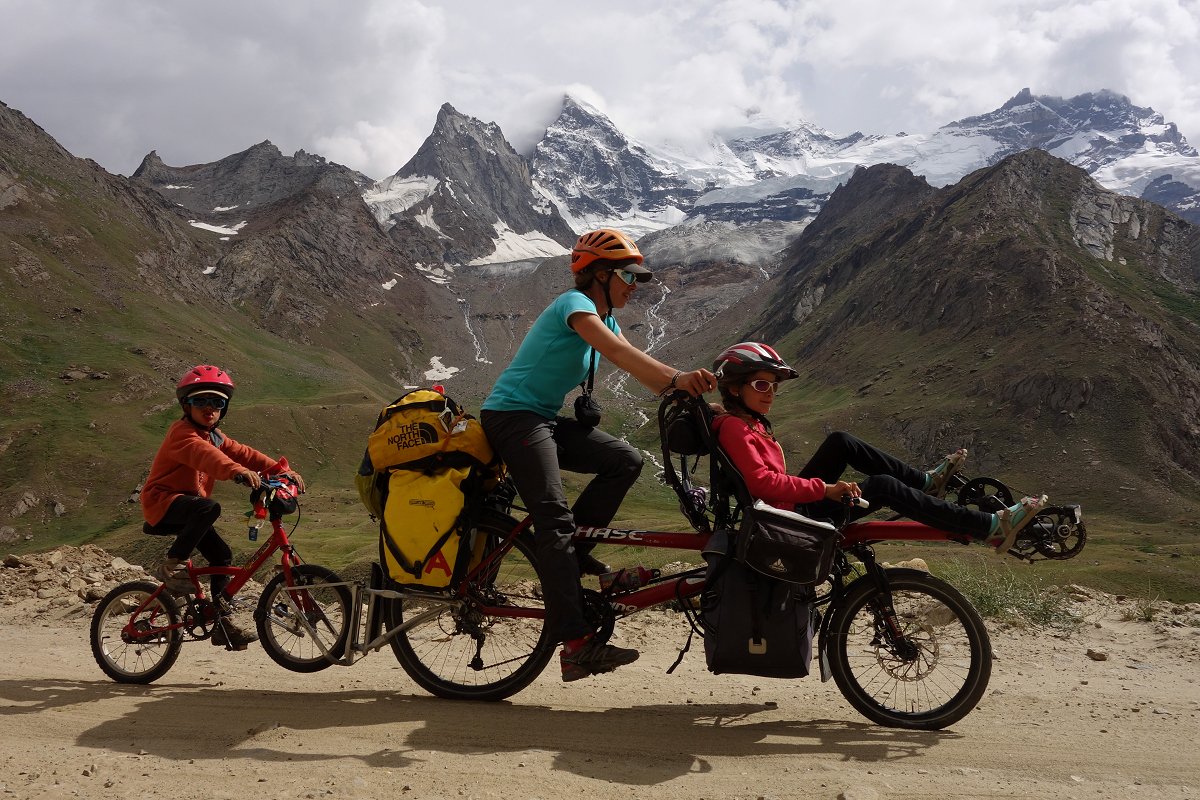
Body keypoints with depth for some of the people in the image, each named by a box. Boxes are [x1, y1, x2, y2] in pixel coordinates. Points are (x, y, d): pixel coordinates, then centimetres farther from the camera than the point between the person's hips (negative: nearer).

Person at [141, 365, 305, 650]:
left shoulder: (216, 437, 12)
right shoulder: (181, 433, -16)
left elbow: (245, 453, 2)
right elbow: (203, 454, -37)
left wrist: (282, 470, -13)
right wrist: (237, 471, -55)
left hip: (188, 506, 9)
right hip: (162, 501, -9)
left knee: (222, 554, 1)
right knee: (209, 508, -36)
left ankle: (223, 620, 5)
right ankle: (171, 565, -23)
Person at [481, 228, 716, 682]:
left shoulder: (605, 319, 15)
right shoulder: (575, 304, -14)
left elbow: (643, 370, 4)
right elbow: (618, 352, -31)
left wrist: (690, 394, -14)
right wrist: (677, 379, -43)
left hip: (544, 420, 9)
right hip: (511, 416, -9)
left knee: (626, 460, -6)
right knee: (555, 519, -20)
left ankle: (571, 551, 3)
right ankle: (576, 645, -26)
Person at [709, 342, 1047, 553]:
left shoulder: (748, 422, 13)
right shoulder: (735, 427, -19)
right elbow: (762, 482, -29)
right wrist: (826, 489, -27)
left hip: (795, 502, 10)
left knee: (840, 442, 10)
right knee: (884, 486, -14)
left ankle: (926, 482, 18)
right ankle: (992, 528, -11)